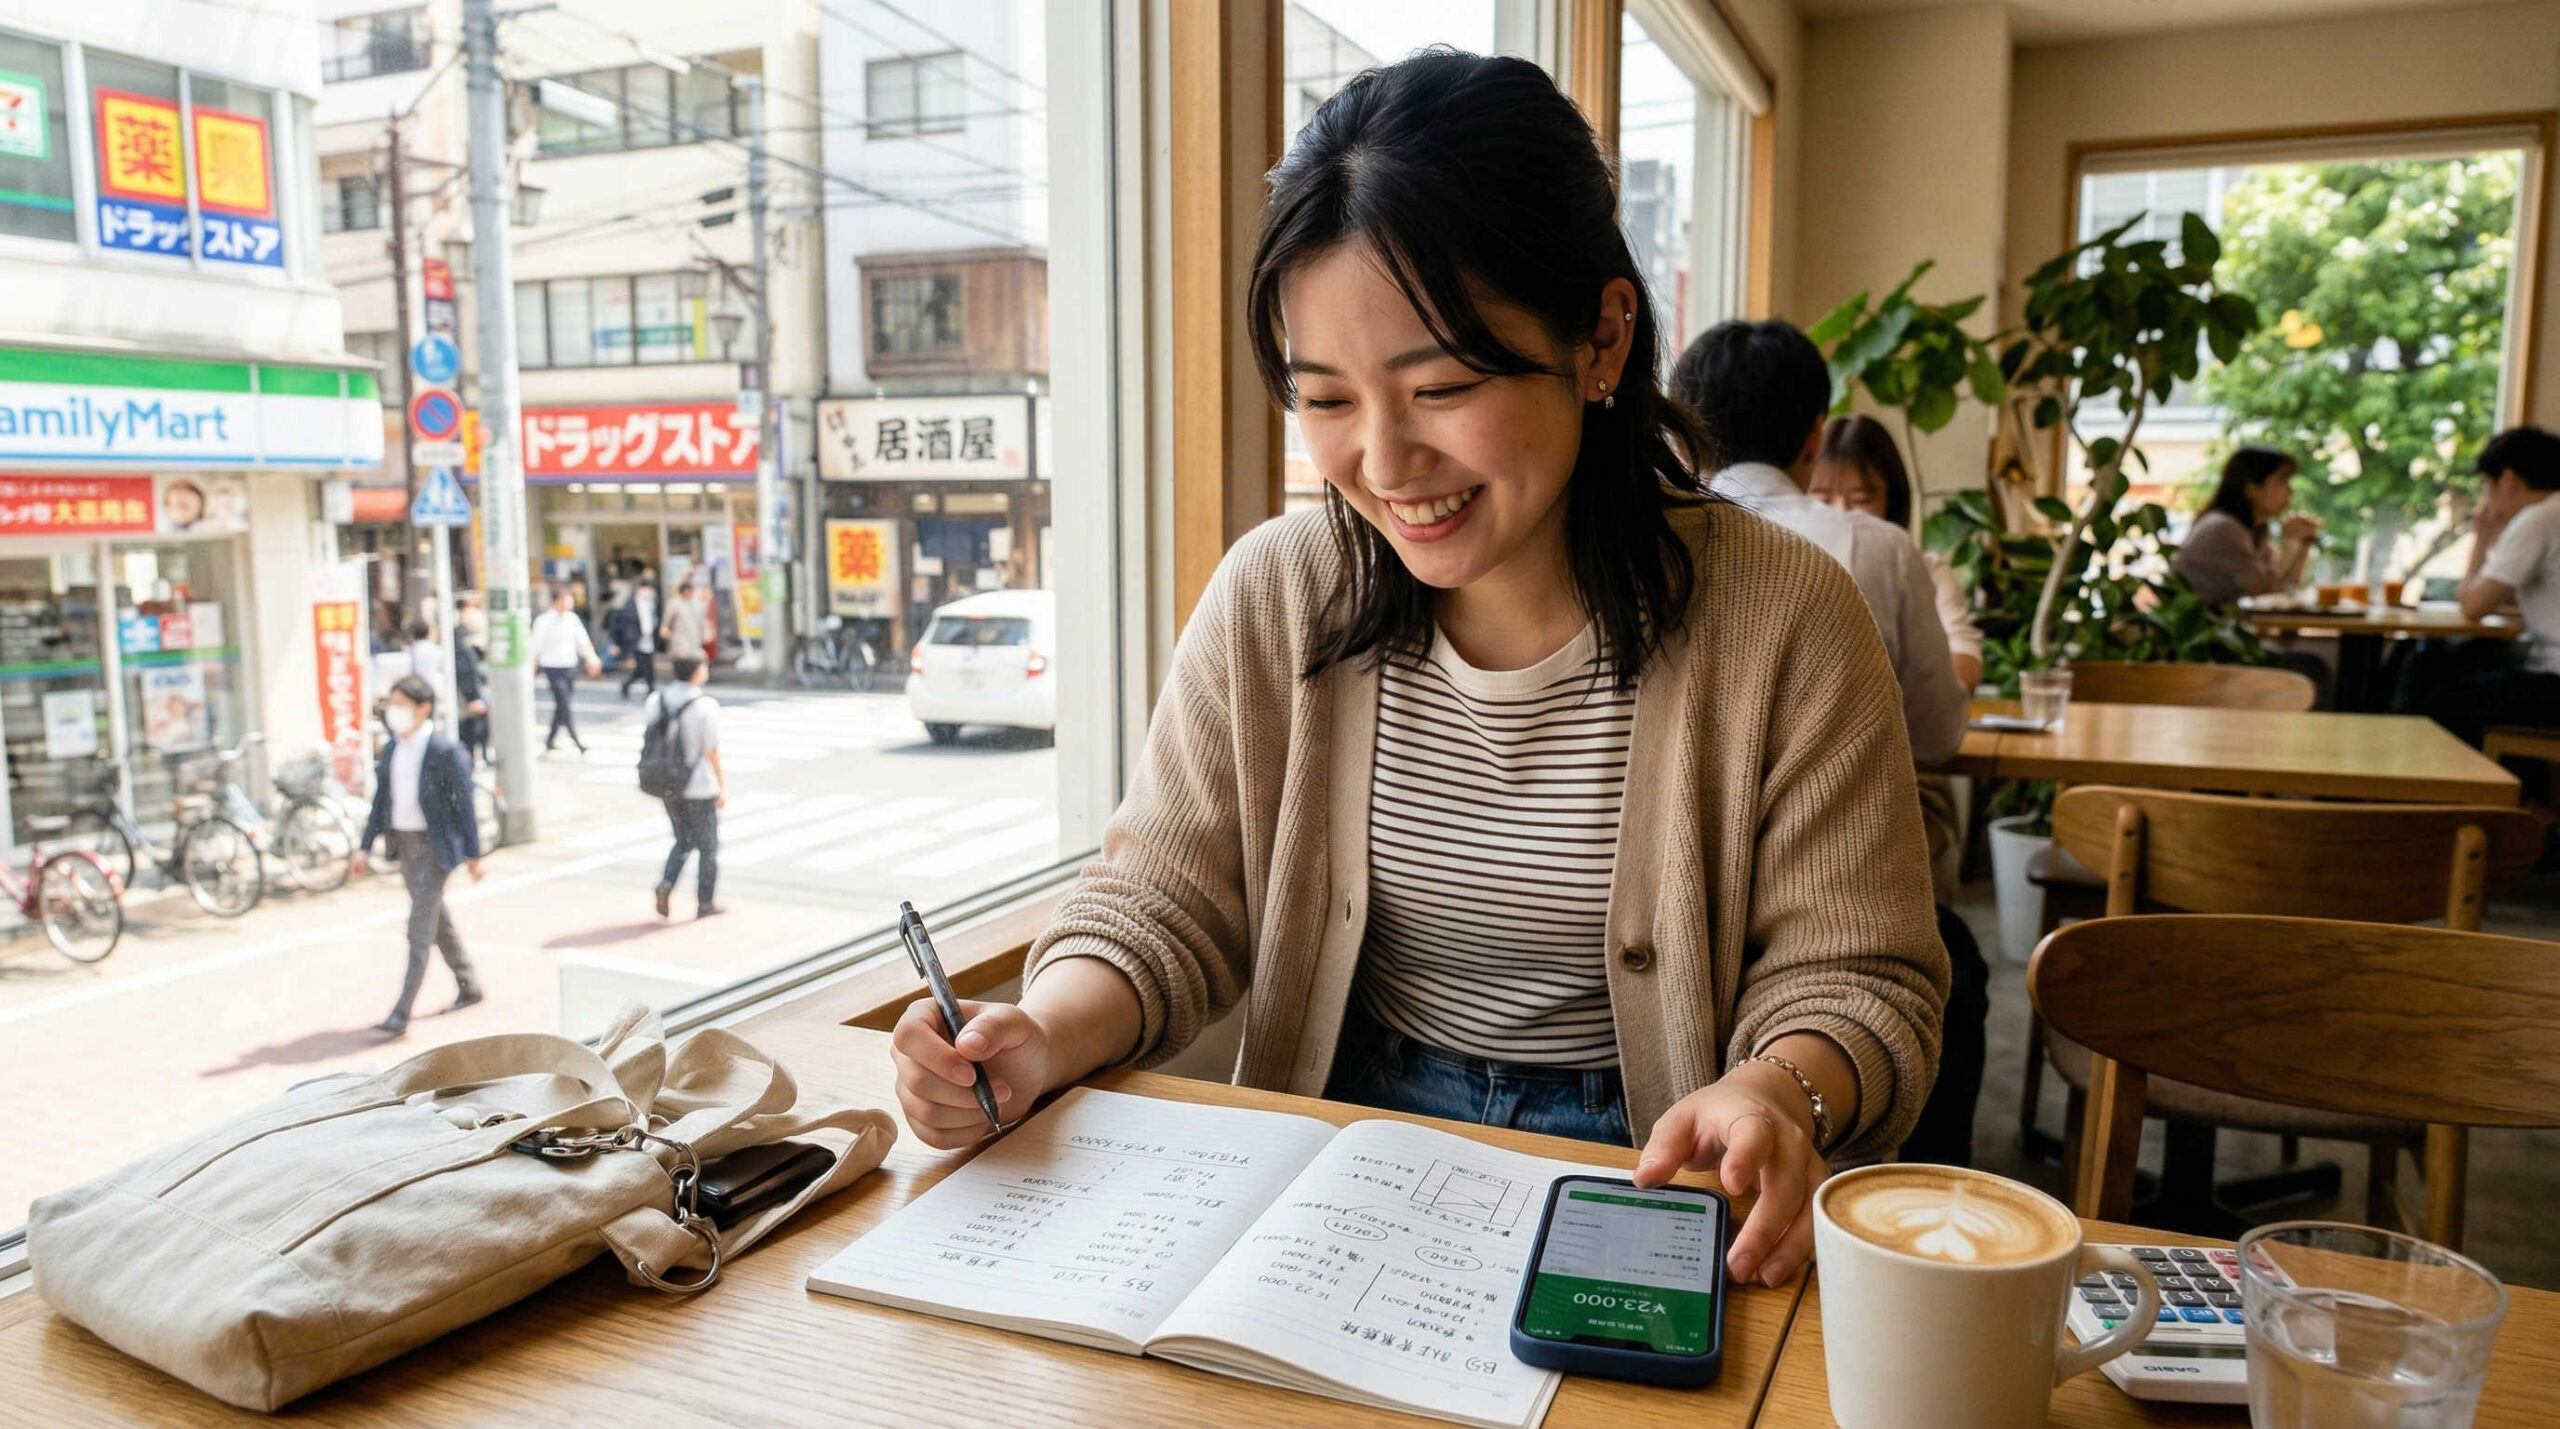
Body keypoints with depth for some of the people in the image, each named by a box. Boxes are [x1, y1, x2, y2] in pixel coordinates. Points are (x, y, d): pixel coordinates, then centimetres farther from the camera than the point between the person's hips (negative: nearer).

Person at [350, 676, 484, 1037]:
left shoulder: (445, 752, -15)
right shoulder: (392, 749, 6)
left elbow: (463, 805, -12)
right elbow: (381, 800, 12)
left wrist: (473, 856, -9)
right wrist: (365, 848, 8)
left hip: (435, 845, -8)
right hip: (403, 842, 8)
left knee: (419, 929, -8)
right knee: (436, 919, 18)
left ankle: (400, 1014, -8)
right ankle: (468, 985, 34)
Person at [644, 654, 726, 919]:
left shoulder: (656, 700, -1)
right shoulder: (706, 706, -17)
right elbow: (712, 752, -15)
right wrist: (722, 787, -6)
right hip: (699, 788, -5)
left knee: (683, 841, 22)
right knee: (707, 845, 11)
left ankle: (666, 883, 1)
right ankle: (704, 903, 16)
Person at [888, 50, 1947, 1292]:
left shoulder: (1780, 624, -12)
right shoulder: (1271, 597, -6)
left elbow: (1856, 979, -7)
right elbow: (1163, 908, -1)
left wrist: (1780, 1094, -30)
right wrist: (1045, 1037, -22)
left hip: (1647, 1182, 0)